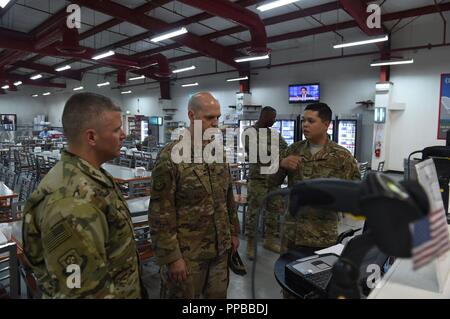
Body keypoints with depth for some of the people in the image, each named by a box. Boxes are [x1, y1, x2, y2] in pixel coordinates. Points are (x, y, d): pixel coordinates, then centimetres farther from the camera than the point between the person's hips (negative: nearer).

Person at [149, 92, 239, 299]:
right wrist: (172, 256, -16)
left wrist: (233, 232, 13)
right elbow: (161, 213, -16)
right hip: (186, 252, -6)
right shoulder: (170, 156, -17)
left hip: (220, 248, 6)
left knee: (218, 295, 20)